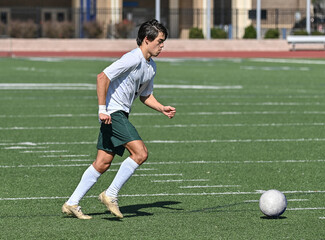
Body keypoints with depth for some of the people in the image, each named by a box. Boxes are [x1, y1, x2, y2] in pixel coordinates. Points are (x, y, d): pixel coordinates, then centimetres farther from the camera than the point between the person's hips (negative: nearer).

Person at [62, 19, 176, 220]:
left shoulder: (151, 66, 14)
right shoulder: (133, 59, -16)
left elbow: (145, 96, 26)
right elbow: (103, 77, -20)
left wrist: (162, 108, 9)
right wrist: (102, 109, -21)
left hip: (121, 115, 9)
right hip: (113, 113, -9)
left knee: (103, 163, 6)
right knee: (140, 153, -18)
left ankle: (72, 203, 9)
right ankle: (111, 194, -10)